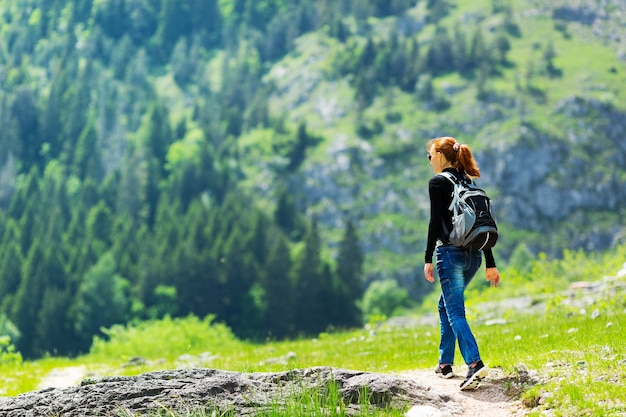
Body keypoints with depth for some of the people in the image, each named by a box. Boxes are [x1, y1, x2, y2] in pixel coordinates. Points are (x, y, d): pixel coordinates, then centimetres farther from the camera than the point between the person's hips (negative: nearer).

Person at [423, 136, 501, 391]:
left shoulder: (438, 182, -5)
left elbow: (435, 222, -13)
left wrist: (428, 259, -10)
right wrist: (490, 264, 16)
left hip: (450, 253, -7)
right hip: (473, 255, 7)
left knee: (455, 312, -9)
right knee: (446, 305, 22)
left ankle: (474, 364, -26)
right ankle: (445, 363, 25)